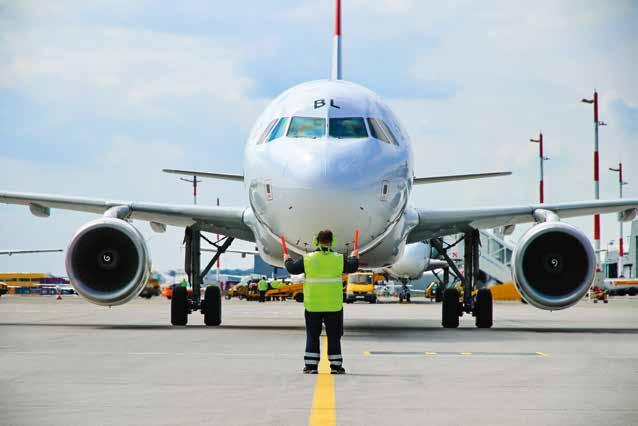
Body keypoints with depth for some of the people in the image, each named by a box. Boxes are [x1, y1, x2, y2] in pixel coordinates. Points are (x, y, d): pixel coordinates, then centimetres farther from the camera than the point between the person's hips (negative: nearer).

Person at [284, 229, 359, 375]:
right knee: (334, 336, 8)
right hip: (334, 306, 0)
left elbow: (292, 268, 8)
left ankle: (310, 366, 6)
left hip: (313, 306, 0)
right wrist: (354, 257, 35)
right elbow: (352, 267, 13)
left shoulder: (308, 259, -6)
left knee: (312, 336, 8)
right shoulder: (339, 259, -5)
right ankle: (336, 366, 10)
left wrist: (287, 260, 30)